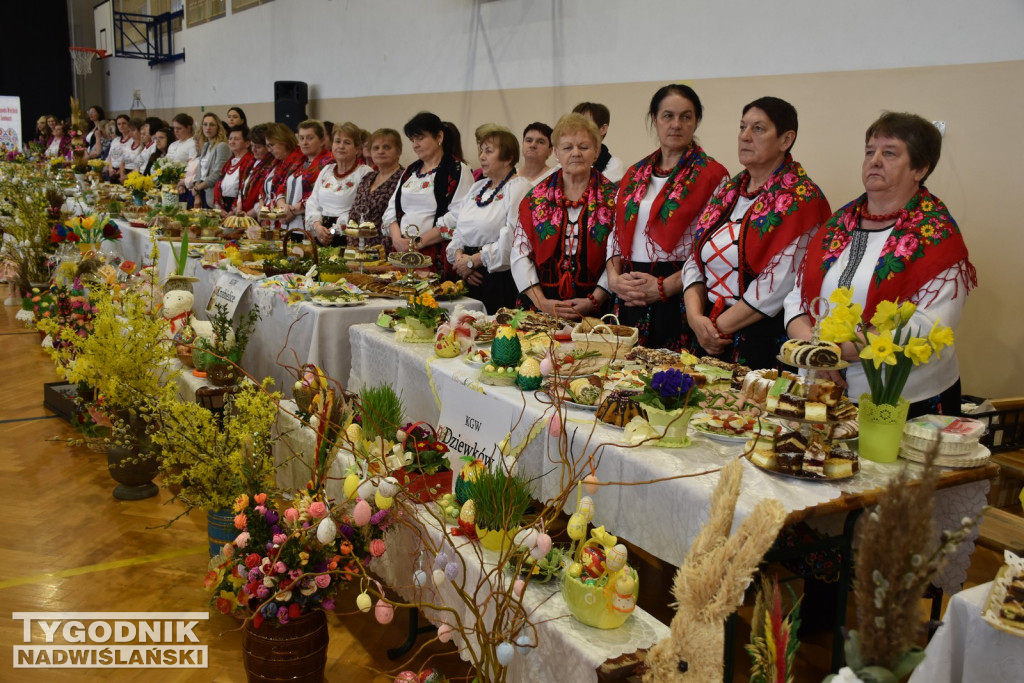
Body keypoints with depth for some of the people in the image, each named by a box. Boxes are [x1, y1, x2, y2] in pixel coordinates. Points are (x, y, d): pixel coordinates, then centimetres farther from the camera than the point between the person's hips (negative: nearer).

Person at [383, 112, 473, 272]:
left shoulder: (458, 172, -3)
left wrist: (417, 243, -15)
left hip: (437, 258, -5)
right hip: (402, 254, 6)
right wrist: (397, 238, -4)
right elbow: (391, 210, 16)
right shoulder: (410, 172, 19)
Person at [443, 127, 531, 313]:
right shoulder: (478, 187, 18)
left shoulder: (519, 188, -8)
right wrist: (458, 255, -4)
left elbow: (511, 239, -20)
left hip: (501, 278, -7)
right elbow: (458, 228, 17)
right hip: (470, 279, 7)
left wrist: (473, 261, -14)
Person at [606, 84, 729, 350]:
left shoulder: (712, 175, -2)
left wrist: (663, 287, -15)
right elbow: (616, 234, 16)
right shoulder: (635, 174, 15)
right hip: (629, 300, 5)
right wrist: (614, 276, -2)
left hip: (679, 299, -4)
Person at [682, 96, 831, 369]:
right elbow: (695, 261, 7)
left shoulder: (800, 200, -9)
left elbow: (777, 285, -18)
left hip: (763, 340, -6)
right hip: (707, 337, 6)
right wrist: (695, 317, -9)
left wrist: (719, 326, -14)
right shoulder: (727, 191, 12)